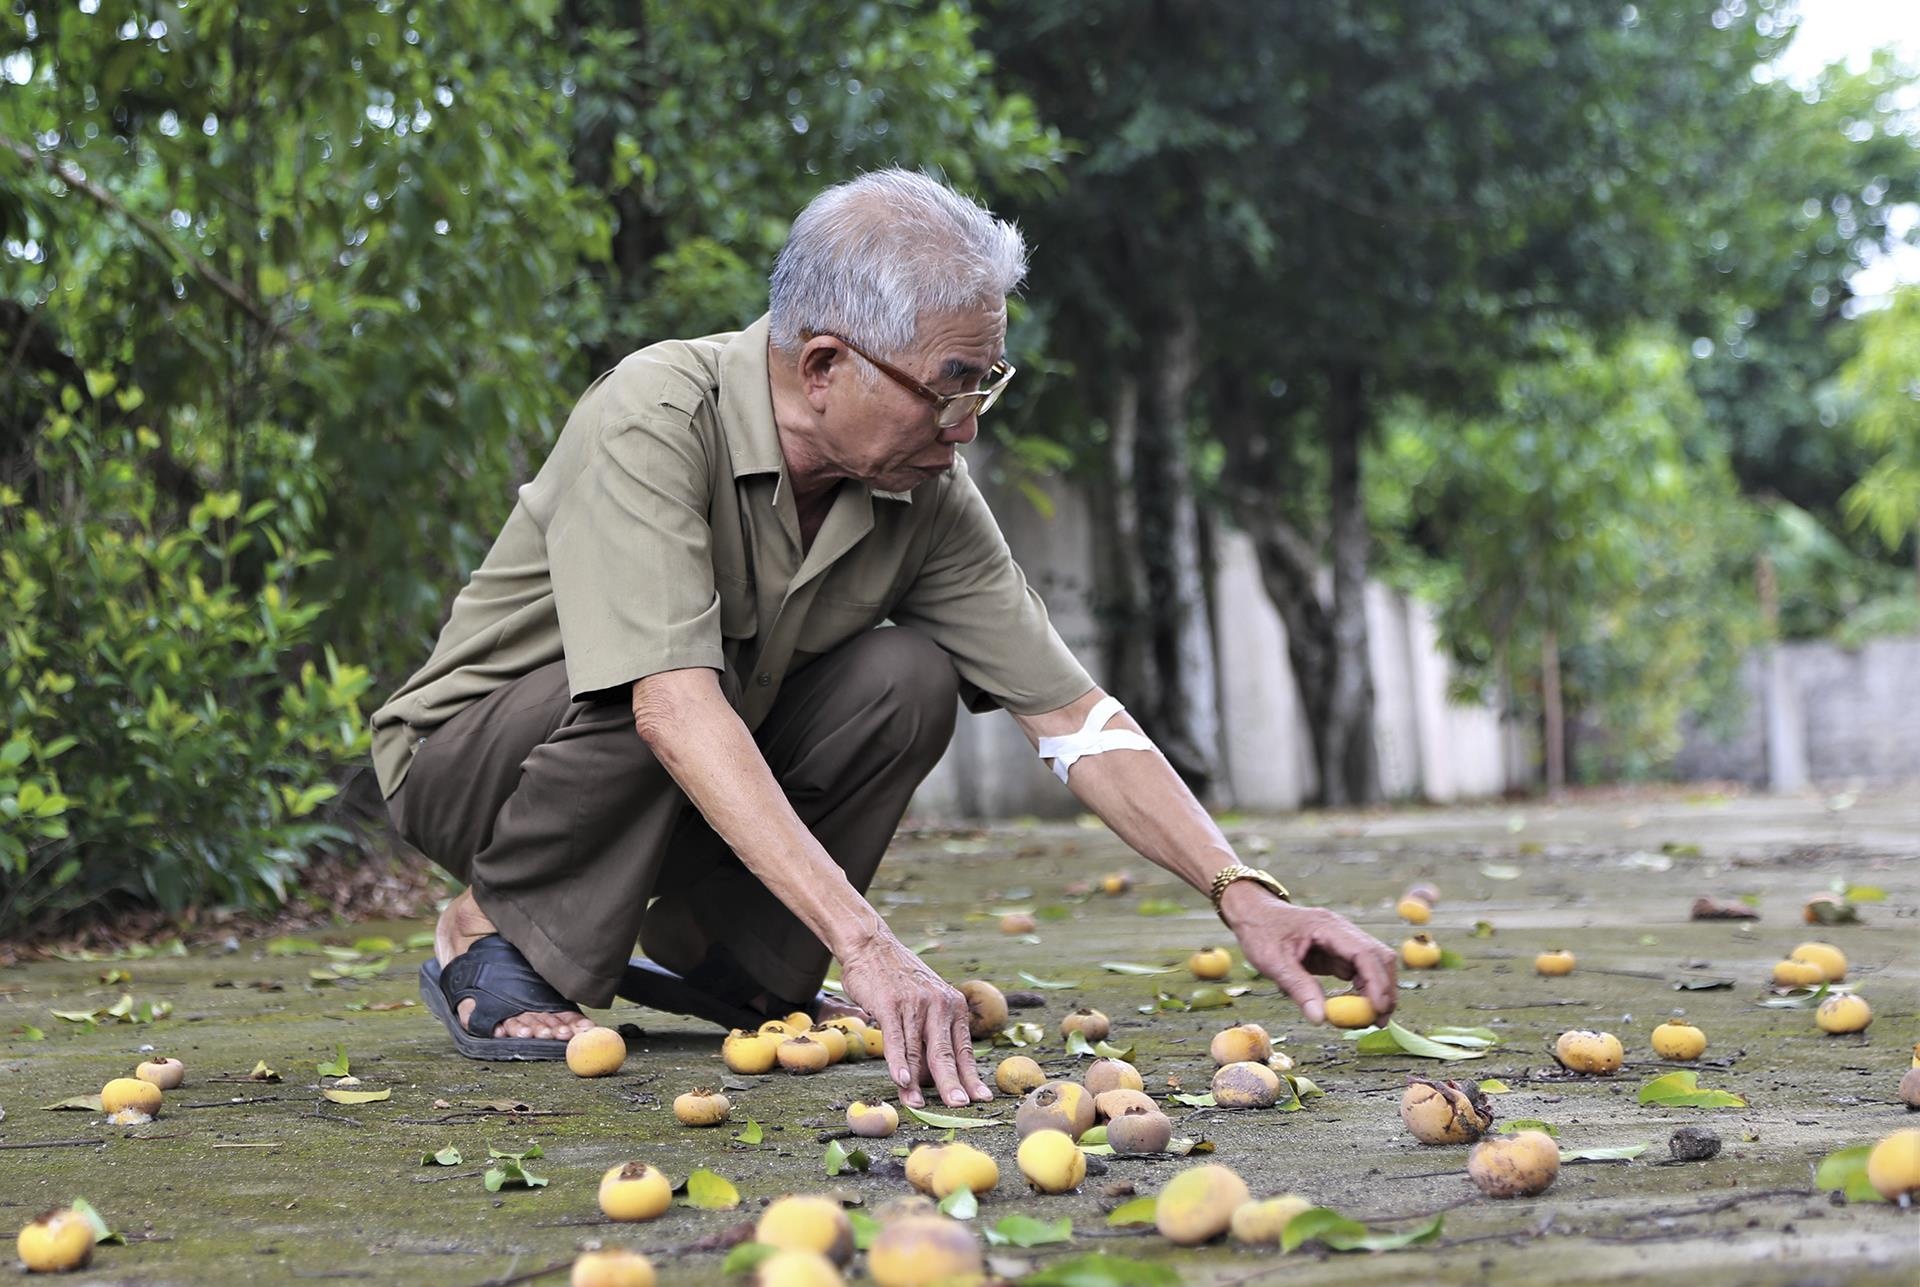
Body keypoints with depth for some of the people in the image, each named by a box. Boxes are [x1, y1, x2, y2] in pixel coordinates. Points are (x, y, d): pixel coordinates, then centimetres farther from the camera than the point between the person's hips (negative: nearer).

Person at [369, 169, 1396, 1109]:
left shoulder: (924, 488, -12)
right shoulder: (653, 421, -31)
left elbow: (1073, 715, -11)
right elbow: (673, 704, -43)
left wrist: (1244, 896, -22)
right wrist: (864, 944, -50)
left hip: (696, 794, 5)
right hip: (470, 755, -5)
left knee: (908, 679, -18)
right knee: (660, 684, -35)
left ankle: (709, 950, 0)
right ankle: (488, 935, -10)